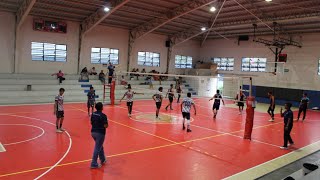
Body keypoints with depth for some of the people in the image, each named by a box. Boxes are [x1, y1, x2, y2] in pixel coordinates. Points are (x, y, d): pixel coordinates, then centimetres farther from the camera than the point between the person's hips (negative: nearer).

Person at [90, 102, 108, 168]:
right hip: (100, 133, -7)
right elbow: (106, 126, -17)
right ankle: (94, 164, 6)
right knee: (97, 148, 1)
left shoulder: (93, 114, 4)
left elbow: (91, 123, 13)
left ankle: (103, 160, 36)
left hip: (93, 132, 8)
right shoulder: (103, 116, -16)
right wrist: (107, 123, 3)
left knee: (100, 146, 24)